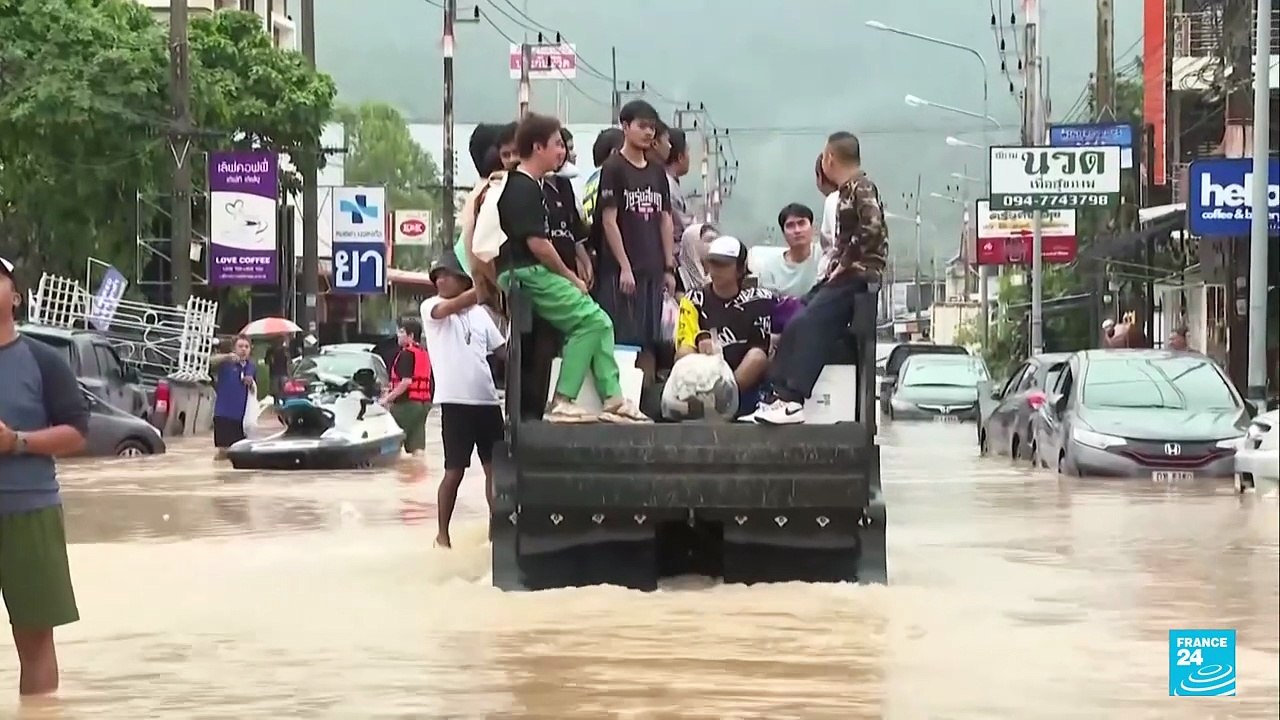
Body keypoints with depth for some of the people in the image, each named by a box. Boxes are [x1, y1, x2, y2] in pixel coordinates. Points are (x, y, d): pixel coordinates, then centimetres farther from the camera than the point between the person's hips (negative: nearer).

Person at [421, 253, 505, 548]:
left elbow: (503, 349, 16)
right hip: (455, 401, -4)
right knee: (454, 471, -1)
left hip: (487, 399, 4)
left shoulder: (480, 313, 14)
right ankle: (443, 533, 10)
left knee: (494, 467, 5)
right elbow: (451, 307, -22)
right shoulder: (431, 307, 0)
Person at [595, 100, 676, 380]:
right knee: (621, 340, -6)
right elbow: (609, 220, -9)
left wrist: (669, 267, 9)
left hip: (652, 270, 6)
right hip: (621, 270, -6)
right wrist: (624, 267, -13)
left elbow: (665, 220, 14)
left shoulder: (657, 172, 13)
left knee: (649, 341, 7)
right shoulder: (613, 168, -5)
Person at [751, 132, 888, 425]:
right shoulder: (847, 191, 19)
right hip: (843, 274, 9)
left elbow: (872, 228, -24)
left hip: (858, 274, -9)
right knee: (796, 325, 1)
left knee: (808, 324, -21)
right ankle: (778, 393, 0)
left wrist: (844, 264, -18)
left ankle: (793, 400, -26)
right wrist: (835, 266, 5)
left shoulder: (861, 187, -9)